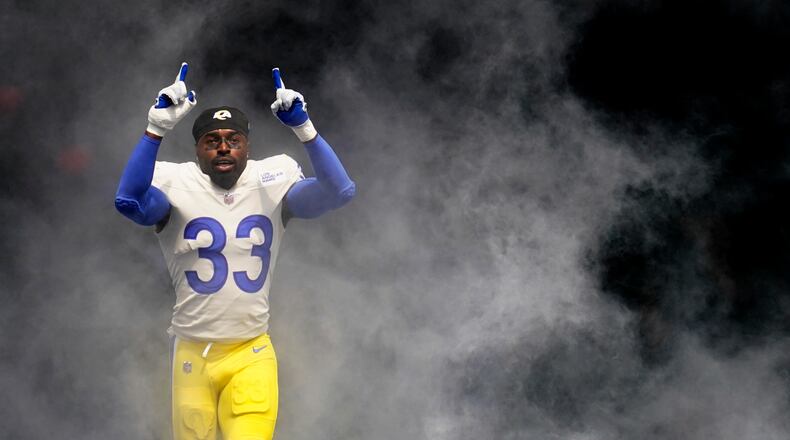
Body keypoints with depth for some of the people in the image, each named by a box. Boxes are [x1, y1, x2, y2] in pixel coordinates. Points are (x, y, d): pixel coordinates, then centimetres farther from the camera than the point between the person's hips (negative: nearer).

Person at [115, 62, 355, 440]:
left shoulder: (272, 185, -1)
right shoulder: (178, 187, -6)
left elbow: (339, 192, -15)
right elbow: (128, 201, -26)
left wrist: (304, 128, -26)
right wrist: (156, 129, -33)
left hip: (251, 357, 0)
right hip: (192, 355, 0)